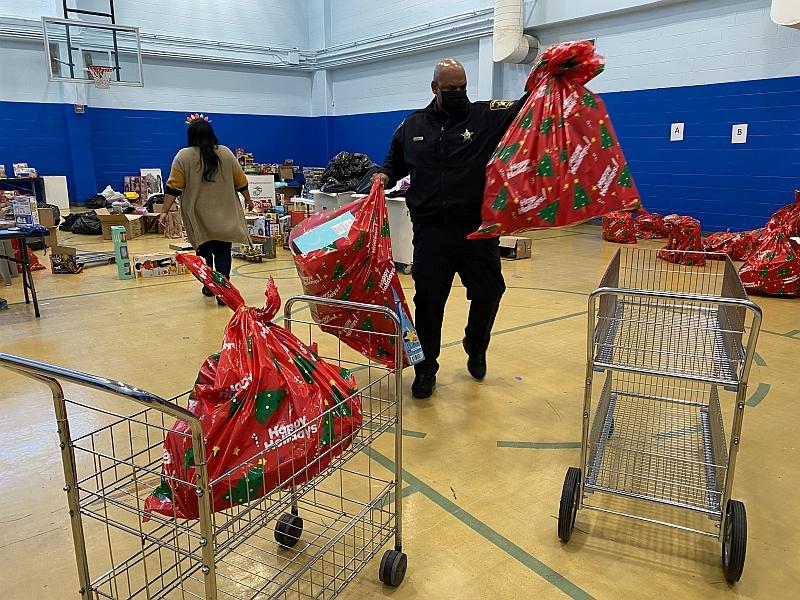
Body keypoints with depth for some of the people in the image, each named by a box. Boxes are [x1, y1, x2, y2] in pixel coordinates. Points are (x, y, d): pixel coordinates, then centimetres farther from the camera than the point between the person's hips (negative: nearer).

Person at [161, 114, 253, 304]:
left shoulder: (183, 156, -5)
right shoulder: (226, 153, 0)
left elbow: (173, 187, -9)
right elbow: (241, 182, 5)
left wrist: (166, 211, -5)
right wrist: (248, 199, 19)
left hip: (199, 217, 0)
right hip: (224, 215, 0)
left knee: (204, 250, 13)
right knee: (223, 252, 1)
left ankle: (209, 286, 22)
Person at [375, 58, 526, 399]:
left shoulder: (488, 116, 4)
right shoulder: (412, 126, 12)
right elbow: (395, 162, 24)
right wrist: (383, 177, 4)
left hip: (478, 229, 0)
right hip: (430, 230, 1)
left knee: (488, 293, 7)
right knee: (428, 301, 5)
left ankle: (475, 349, 37)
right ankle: (426, 369, 21)